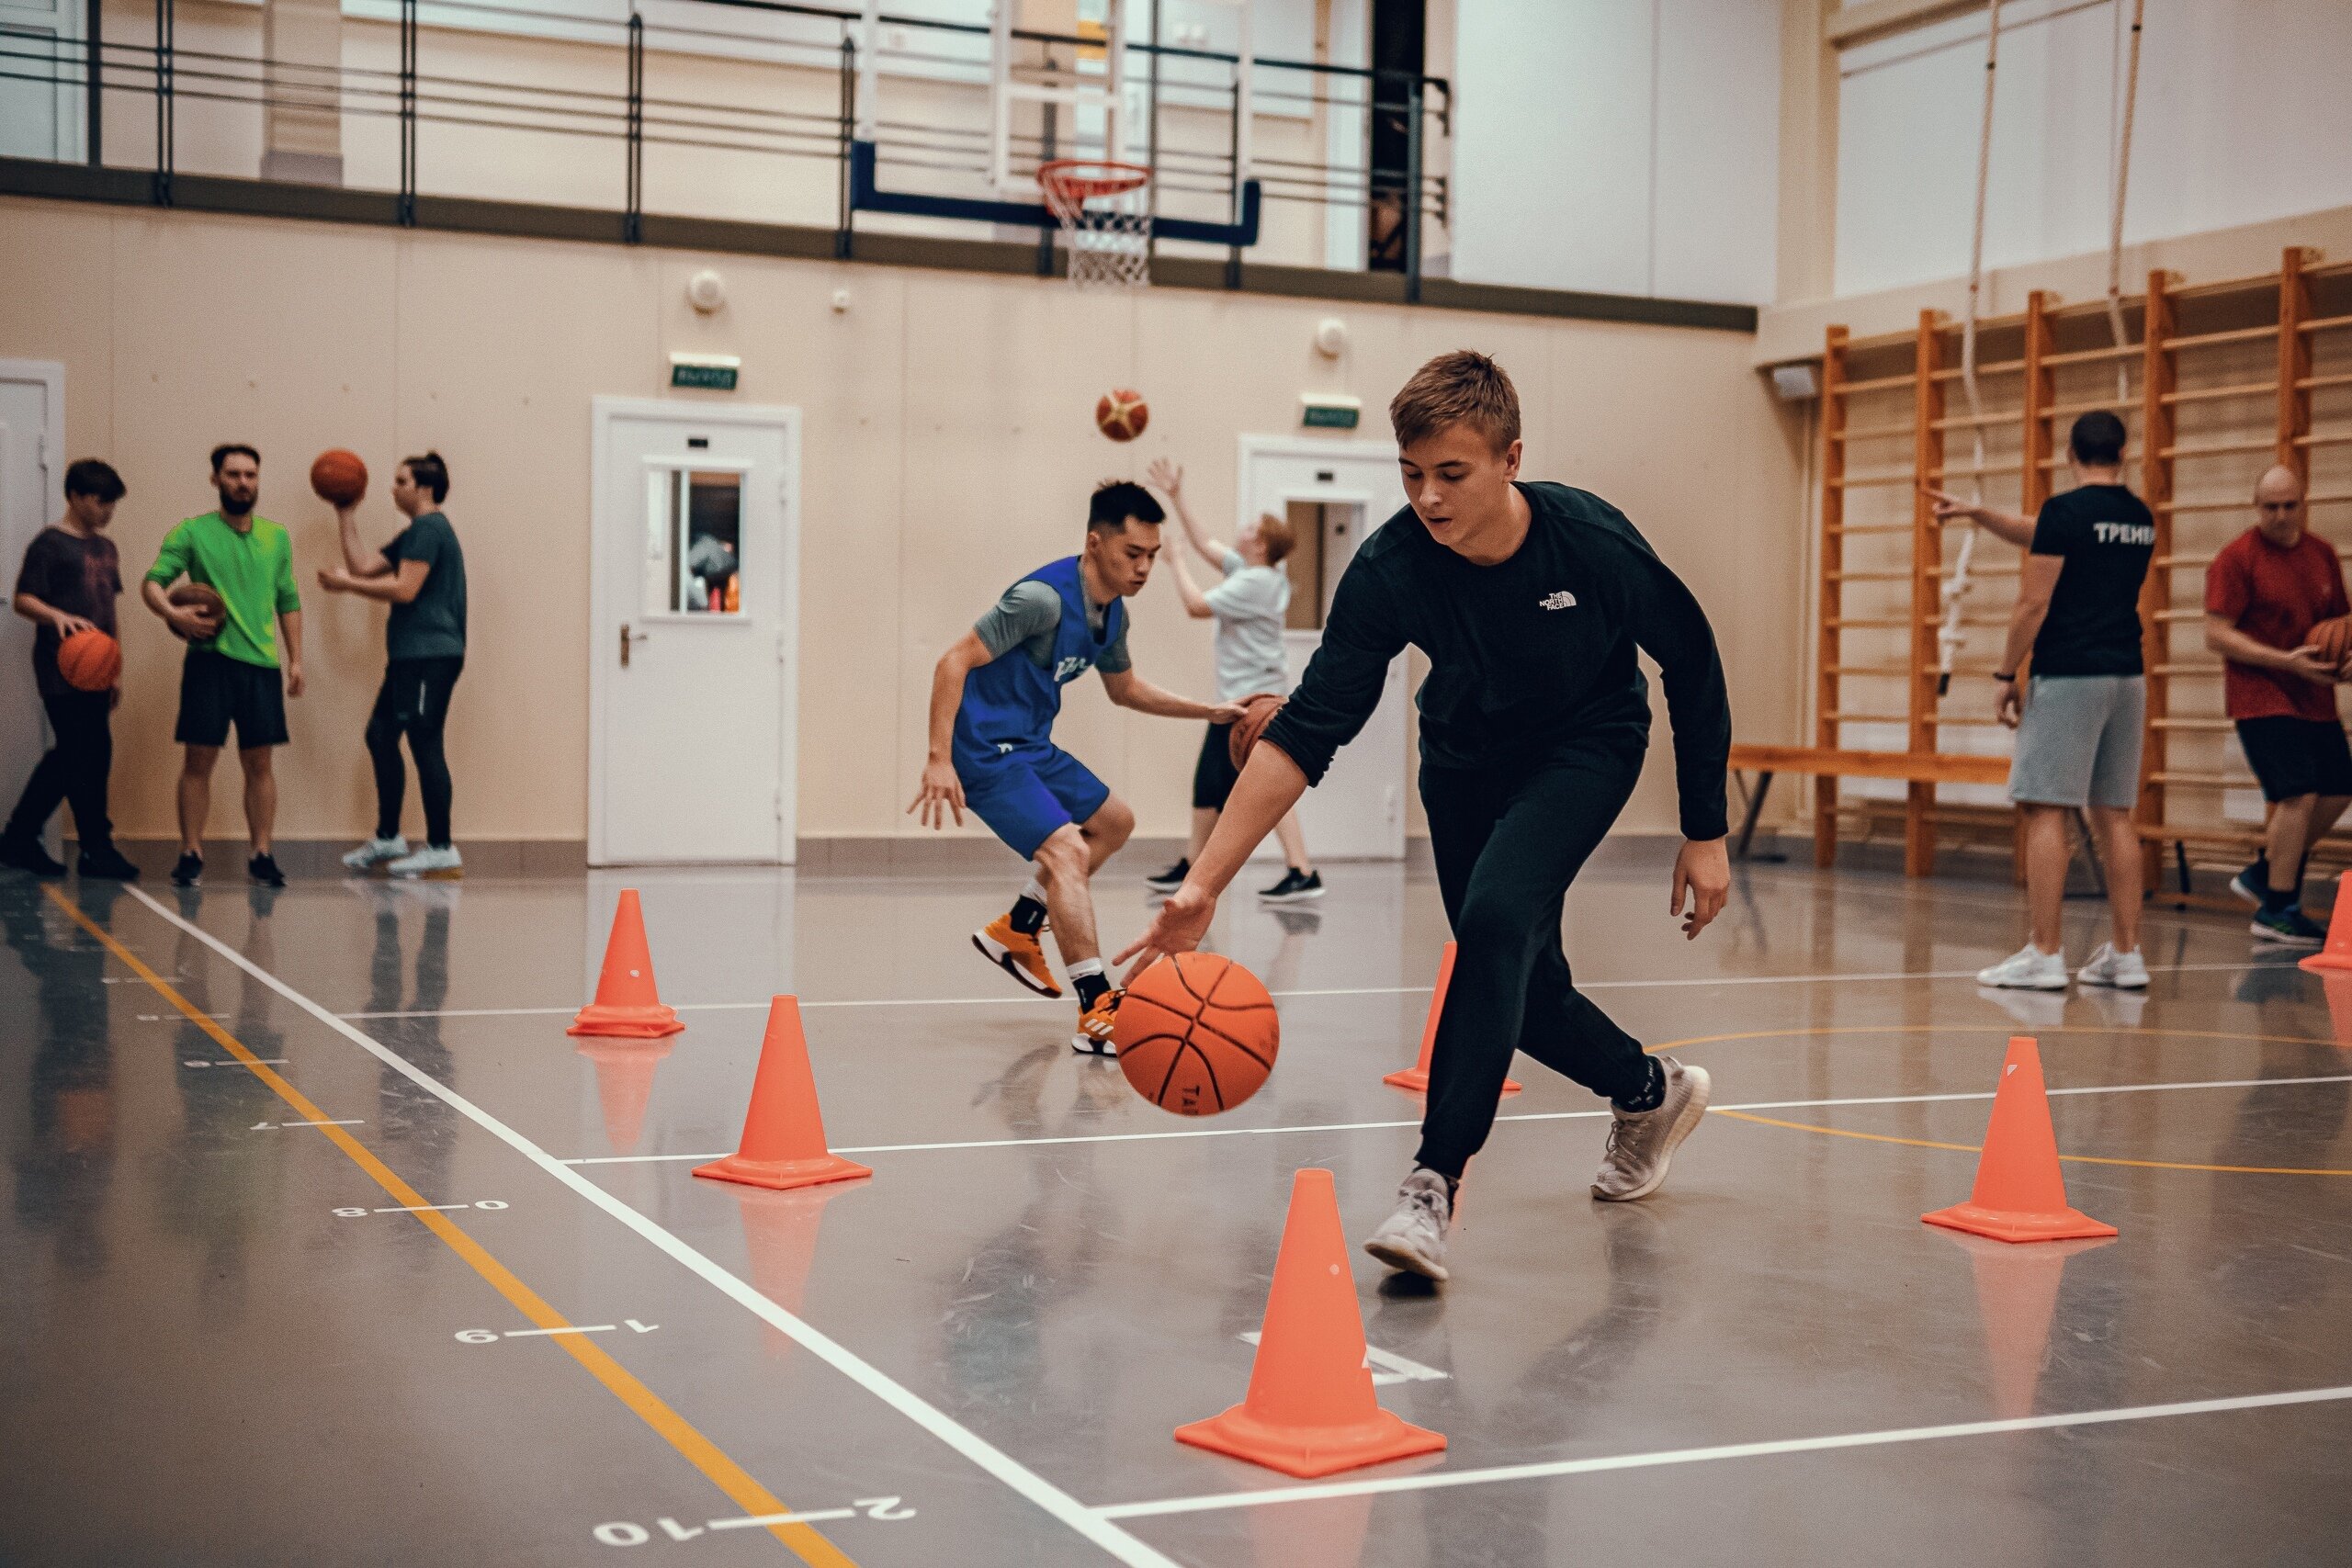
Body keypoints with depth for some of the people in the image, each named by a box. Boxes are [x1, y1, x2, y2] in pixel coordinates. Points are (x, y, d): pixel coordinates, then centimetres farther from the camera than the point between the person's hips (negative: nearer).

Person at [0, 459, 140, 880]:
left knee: (69, 758, 9)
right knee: (88, 757, -9)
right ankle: (97, 849, -3)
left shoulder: (106, 548, 19)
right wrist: (59, 617, -30)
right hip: (62, 668, -8)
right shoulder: (50, 543, -4)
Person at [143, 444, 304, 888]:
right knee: (198, 760, -2)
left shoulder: (277, 537, 12)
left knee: (259, 763, 3)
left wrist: (295, 659, 11)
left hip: (262, 661, 3)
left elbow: (288, 600, 17)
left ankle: (262, 855, 8)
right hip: (209, 658, -3)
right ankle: (191, 854, 6)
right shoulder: (192, 532, 1)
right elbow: (152, 582, -2)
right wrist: (173, 613, -23)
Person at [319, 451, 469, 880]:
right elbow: (364, 566, 18)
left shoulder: (429, 529, -10)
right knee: (380, 735, 13)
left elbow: (404, 589, -18)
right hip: (411, 654, 11)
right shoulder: (413, 535, 22)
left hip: (430, 655, -11)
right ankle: (388, 838, 21)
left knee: (424, 744, -10)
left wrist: (347, 584, -10)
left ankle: (442, 849, -9)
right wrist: (346, 518, 19)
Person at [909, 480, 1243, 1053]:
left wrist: (1210, 711, 16)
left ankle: (1015, 931, 27)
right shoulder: (1044, 597, -23)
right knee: (1067, 850, -23)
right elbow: (953, 662, -24)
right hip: (985, 749, -10)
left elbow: (1125, 689, 24)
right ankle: (1098, 1014, -27)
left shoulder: (1112, 613, 5)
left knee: (1114, 821, 23)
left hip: (1032, 745, 10)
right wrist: (939, 760, -30)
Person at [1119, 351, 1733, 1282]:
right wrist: (1203, 883, -37)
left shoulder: (1593, 542, -29)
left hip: (1587, 745, -3)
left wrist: (1706, 834, -8)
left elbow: (1693, 664, -12)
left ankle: (1434, 1185, -25)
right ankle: (1650, 1092, 39)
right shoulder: (1389, 569, -27)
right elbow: (1304, 734, -28)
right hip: (1465, 758, 3)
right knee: (1516, 981, 9)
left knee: (1496, 918, -28)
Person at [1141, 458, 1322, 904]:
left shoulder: (1255, 582, -16)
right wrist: (1176, 498, 22)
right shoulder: (1247, 571, 11)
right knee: (1210, 784, 16)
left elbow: (1196, 605, -17)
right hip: (1235, 700, 10)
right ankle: (1191, 868, 25)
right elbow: (1205, 543, 23)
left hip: (1255, 700, -10)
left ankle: (1303, 874, -16)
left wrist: (1177, 563, -3)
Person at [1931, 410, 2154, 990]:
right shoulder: (2140, 519, 15)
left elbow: (2033, 603, -12)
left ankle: (2045, 954, -9)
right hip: (2127, 676, 7)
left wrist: (2006, 674, -4)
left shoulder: (2065, 511, -8)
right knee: (2114, 815, 10)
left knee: (2046, 811, -6)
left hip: (2066, 679, -7)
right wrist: (1977, 513, 30)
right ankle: (2125, 953, 10)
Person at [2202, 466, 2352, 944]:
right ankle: (2276, 911, -1)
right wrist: (2286, 661, -21)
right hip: (2261, 700, -7)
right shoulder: (2236, 558, -10)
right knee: (2299, 796, -13)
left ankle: (2263, 876, 25)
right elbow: (2217, 635, -15)